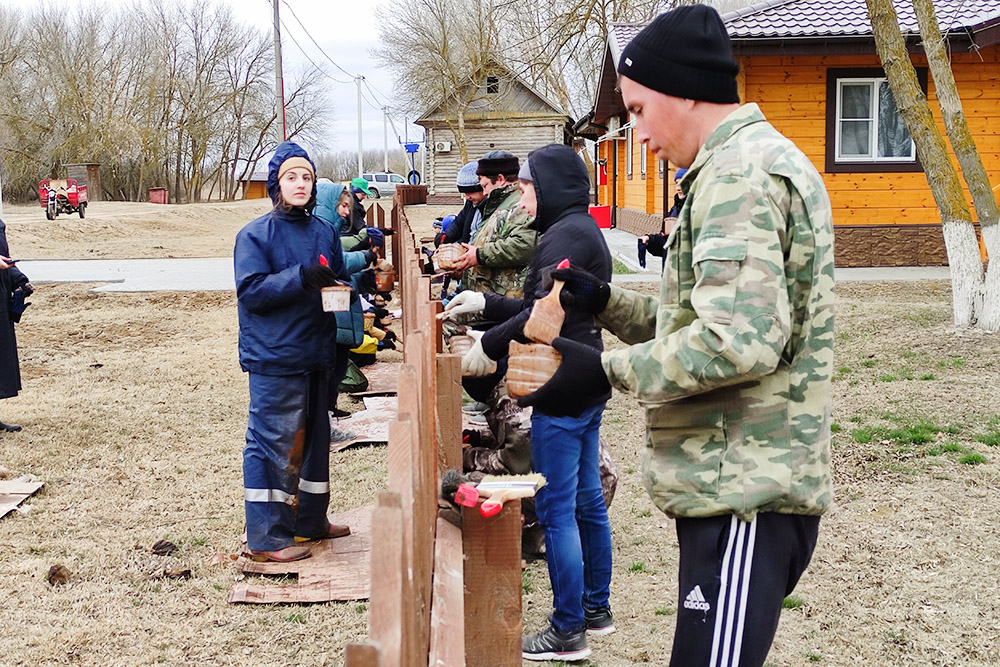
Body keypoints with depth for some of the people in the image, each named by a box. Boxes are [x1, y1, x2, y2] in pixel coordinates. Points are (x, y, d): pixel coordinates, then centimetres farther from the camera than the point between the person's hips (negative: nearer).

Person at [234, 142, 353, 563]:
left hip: (316, 355, 7)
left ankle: (310, 520, 30)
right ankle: (267, 537, 3)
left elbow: (338, 280, 21)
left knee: (312, 438, 16)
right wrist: (301, 278, -25)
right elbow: (251, 291, -16)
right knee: (273, 442, -5)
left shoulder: (324, 232, 12)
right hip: (274, 359, -7)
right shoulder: (256, 235, -7)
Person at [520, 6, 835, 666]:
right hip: (740, 484, 11)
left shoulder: (742, 171, -14)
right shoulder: (757, 162, 20)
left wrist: (608, 370, -18)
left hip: (746, 493, -11)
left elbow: (741, 339, -26)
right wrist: (607, 302, 13)